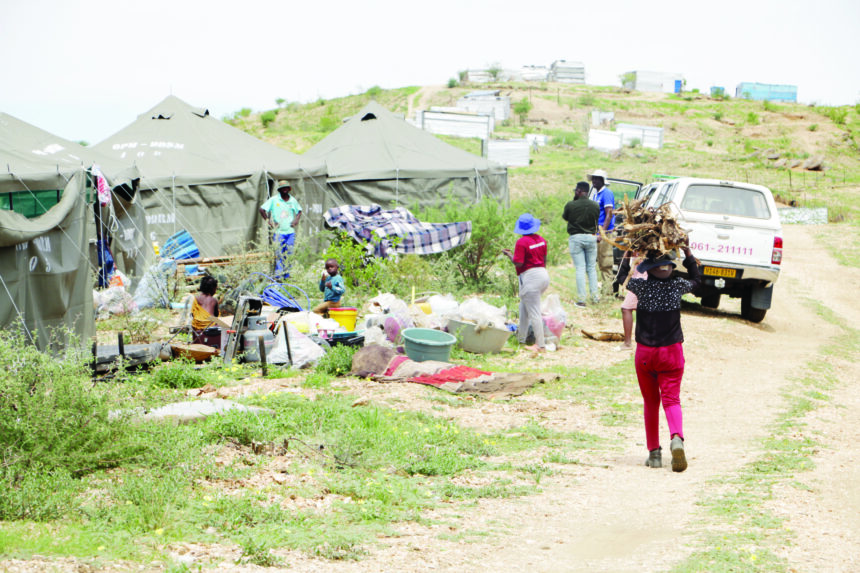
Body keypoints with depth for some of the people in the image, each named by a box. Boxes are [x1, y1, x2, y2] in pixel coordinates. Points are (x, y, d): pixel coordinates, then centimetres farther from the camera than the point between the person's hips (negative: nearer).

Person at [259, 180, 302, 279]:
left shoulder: (293, 200, 10)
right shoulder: (274, 200, -2)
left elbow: (299, 211, 26)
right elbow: (262, 209, -1)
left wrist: (296, 220, 8)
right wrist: (268, 221, -8)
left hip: (290, 231, 4)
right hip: (278, 231, -4)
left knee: (289, 254, 4)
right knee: (279, 254, -6)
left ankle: (287, 274, 11)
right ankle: (278, 275, -3)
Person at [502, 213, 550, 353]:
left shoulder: (521, 242, -14)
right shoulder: (541, 240, 8)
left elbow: (518, 263, -17)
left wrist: (509, 254, 1)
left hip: (530, 277, -8)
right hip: (543, 274, 8)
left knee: (533, 311, -3)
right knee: (524, 306, 23)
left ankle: (541, 345, -2)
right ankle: (521, 337, 28)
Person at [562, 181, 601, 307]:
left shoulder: (570, 205, -11)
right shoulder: (595, 206, -2)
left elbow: (564, 217, 7)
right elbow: (596, 221, 8)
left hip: (576, 238, -3)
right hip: (591, 237, 3)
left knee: (580, 268, -1)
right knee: (592, 267, 13)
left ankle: (581, 299, -3)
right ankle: (595, 296, 14)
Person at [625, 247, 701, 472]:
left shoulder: (641, 287, -8)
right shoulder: (677, 286, -5)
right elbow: (696, 279, 18)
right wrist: (687, 253, 21)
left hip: (645, 352, 0)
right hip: (671, 352, 0)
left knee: (651, 403, 12)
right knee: (671, 399, -3)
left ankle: (654, 452, 13)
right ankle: (676, 438, -31)